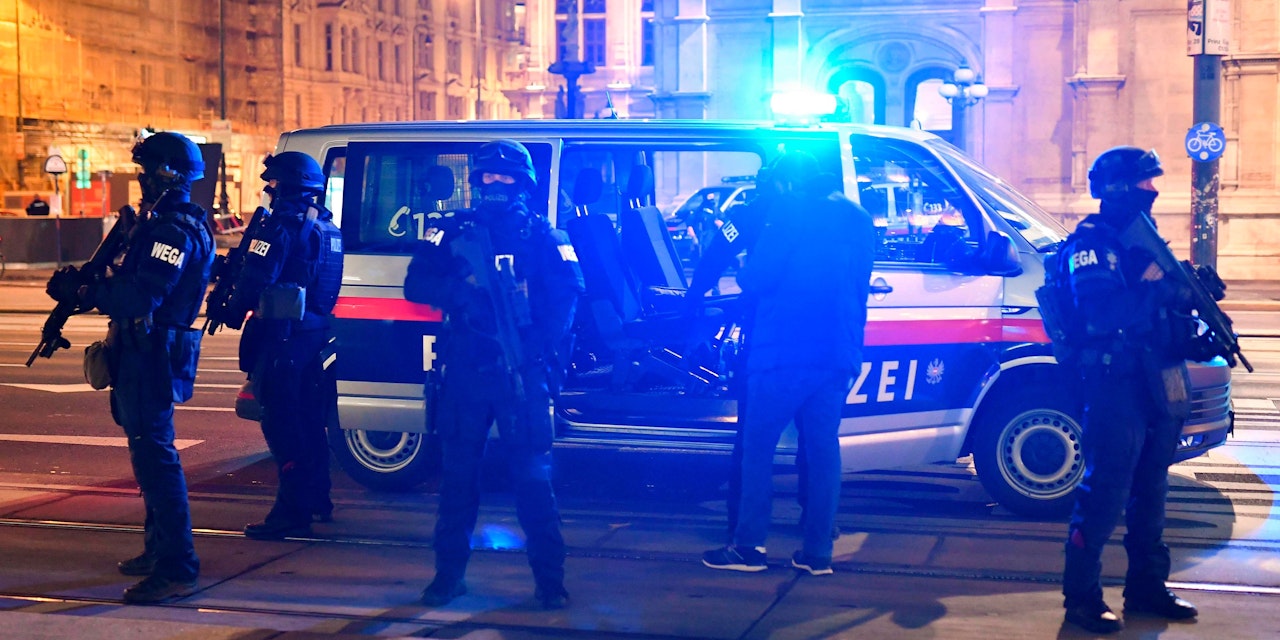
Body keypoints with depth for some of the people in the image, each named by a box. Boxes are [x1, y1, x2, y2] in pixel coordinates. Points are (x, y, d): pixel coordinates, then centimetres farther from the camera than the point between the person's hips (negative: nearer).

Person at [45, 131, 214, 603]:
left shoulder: (176, 231, -17)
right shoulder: (163, 224, 18)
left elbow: (142, 297, -25)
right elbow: (136, 286, 17)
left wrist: (84, 292, -16)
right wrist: (90, 289, 4)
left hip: (151, 355, -11)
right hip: (142, 353, 11)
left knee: (154, 457, -11)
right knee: (150, 453, 19)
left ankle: (177, 569, -12)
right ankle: (160, 548, 31)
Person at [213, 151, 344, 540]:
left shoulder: (281, 227, -15)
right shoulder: (327, 229, 13)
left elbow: (254, 280, -19)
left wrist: (232, 312, -3)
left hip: (281, 337, -9)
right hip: (316, 333, 9)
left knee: (283, 425, -6)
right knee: (309, 420, 19)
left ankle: (291, 513, -7)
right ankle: (316, 500, 29)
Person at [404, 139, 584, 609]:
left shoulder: (542, 235, 6)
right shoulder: (452, 231, 11)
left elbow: (567, 293, -4)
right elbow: (416, 284, 1)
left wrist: (543, 343, -17)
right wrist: (459, 288, -17)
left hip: (521, 373, -2)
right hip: (463, 372, 2)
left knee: (533, 474, -3)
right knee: (458, 473, 8)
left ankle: (549, 578, 4)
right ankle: (449, 573, 19)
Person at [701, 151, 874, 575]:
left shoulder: (793, 214, -6)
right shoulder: (859, 222, 14)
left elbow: (755, 280, -11)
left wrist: (743, 268, 9)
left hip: (786, 353, -6)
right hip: (838, 356, 6)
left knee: (758, 448, 2)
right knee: (823, 449, 8)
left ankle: (749, 546, 3)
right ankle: (817, 552, 8)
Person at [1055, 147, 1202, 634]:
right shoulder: (1090, 243, -10)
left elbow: (1165, 304, 19)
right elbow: (1099, 315, -24)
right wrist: (1155, 287, -21)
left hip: (1156, 386, 9)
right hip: (1116, 387, -9)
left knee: (1150, 493, 15)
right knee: (1104, 495, -6)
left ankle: (1147, 586, 26)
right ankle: (1082, 598, 3)